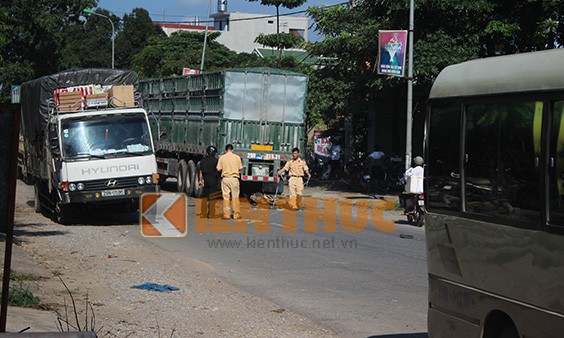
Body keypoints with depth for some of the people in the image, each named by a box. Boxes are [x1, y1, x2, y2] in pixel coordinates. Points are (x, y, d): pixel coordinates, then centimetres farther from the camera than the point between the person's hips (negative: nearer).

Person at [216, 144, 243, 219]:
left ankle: (226, 214, 2)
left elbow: (218, 169, -2)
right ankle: (236, 214, 7)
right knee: (235, 197, 6)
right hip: (234, 178, 0)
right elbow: (240, 168, 3)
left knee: (226, 197, 3)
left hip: (225, 178, 0)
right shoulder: (237, 157, 0)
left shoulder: (222, 157, -1)